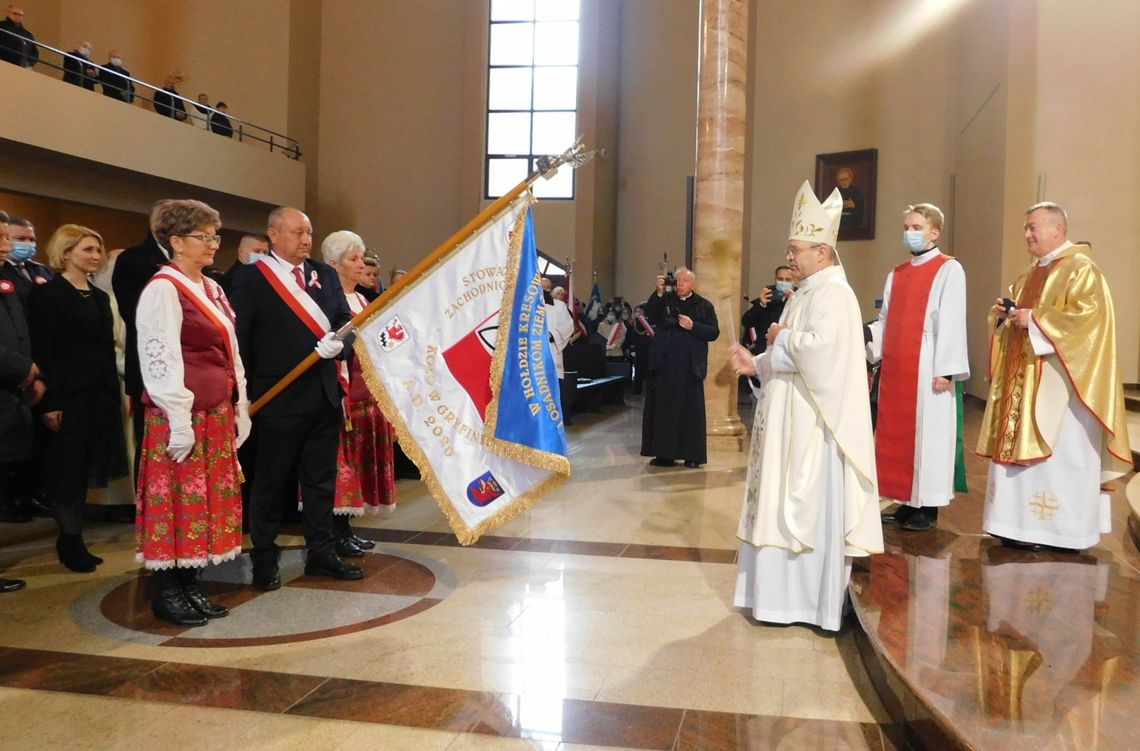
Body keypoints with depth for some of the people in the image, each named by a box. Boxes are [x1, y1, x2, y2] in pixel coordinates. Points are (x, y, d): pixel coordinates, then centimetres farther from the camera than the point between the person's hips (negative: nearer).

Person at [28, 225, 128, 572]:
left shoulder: (100, 296, 15)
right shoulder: (47, 294, -6)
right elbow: (43, 351, -12)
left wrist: (113, 393, 9)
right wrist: (50, 401, -18)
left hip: (100, 393, 7)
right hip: (68, 395, -6)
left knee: (85, 469, 10)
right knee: (67, 469, 2)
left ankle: (74, 540, 20)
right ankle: (70, 541, 13)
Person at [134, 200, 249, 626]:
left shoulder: (211, 289, 15)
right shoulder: (163, 289, -10)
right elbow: (160, 360, -16)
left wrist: (240, 410, 14)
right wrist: (179, 422, -18)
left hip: (217, 414, 8)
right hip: (182, 416, -8)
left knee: (208, 499, 12)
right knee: (176, 501, 0)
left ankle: (191, 587, 23)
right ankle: (167, 594, 13)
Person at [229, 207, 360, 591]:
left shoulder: (325, 274, 11)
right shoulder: (251, 278, -5)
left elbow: (345, 321, 8)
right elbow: (240, 339, -7)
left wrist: (338, 341, -15)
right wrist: (247, 393, -9)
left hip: (325, 395, 5)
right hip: (279, 398, -5)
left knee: (321, 479, 14)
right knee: (270, 482, 8)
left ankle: (322, 553, 26)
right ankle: (264, 559, 21)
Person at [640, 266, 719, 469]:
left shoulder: (704, 306, 8)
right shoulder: (664, 301, 10)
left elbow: (714, 332, -1)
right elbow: (650, 316, -8)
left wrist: (693, 326, -14)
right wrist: (659, 293, -17)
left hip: (690, 367, -1)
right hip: (665, 366, 1)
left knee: (691, 410, 1)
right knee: (663, 409, 2)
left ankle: (692, 455, 6)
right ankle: (664, 454, 9)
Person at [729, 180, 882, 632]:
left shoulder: (833, 292, -14)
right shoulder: (809, 292, 16)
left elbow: (819, 346, -29)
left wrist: (781, 339, -11)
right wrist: (756, 364, 6)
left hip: (812, 424, -10)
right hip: (790, 421, 10)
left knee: (806, 506, -3)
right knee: (786, 505, 13)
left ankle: (803, 600, 8)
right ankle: (784, 593, 22)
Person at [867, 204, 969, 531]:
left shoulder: (949, 269, -2)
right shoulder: (896, 274, 17)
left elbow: (952, 322, -10)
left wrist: (945, 369, -16)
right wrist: (867, 333, -5)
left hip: (927, 369, -6)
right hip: (895, 369, 7)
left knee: (928, 433, -1)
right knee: (897, 434, 8)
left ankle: (928, 508, 8)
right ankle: (907, 502, 18)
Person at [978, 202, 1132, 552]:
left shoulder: (1080, 269, -8)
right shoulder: (1029, 274, 18)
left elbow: (1089, 315, -21)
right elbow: (1017, 312, 25)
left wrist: (1035, 319, -20)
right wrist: (1004, 313, 3)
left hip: (1058, 382, -9)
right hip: (1022, 378, 9)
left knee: (1057, 452, -5)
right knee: (1019, 445, 8)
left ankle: (1060, 529, 4)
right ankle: (1027, 524, 16)